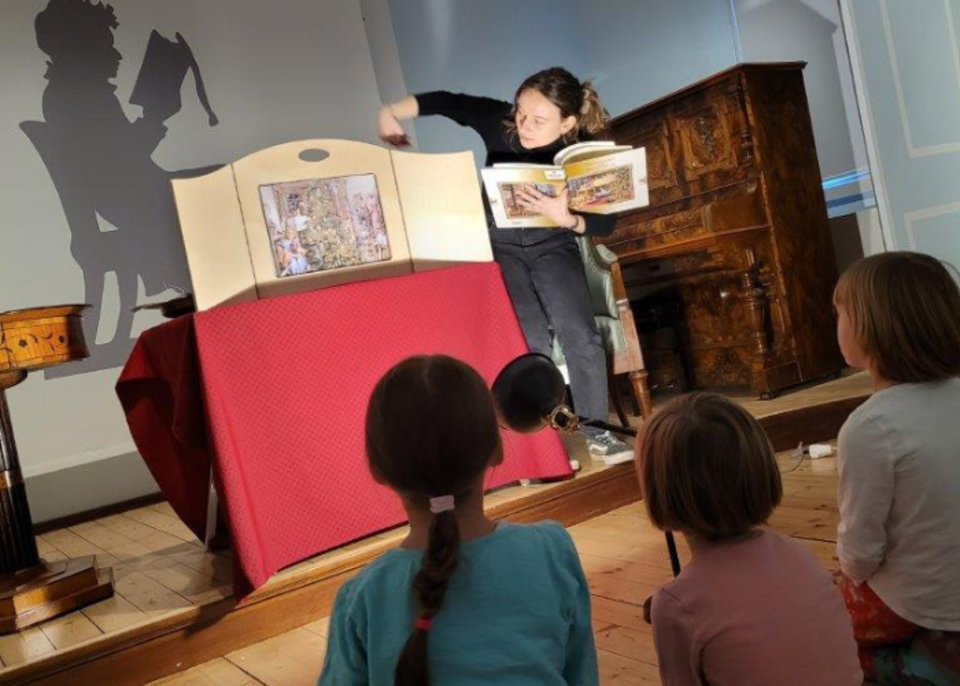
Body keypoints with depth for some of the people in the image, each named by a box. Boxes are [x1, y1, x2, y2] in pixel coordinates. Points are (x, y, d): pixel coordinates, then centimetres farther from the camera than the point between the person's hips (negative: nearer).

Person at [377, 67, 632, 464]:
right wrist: (391, 112, -5)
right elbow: (445, 102, -2)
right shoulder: (499, 121, -17)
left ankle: (594, 430, 0)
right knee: (530, 338, -19)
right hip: (499, 243, 0)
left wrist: (567, 220, -36)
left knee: (580, 334, -18)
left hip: (552, 243, 0)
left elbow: (605, 223, -17)